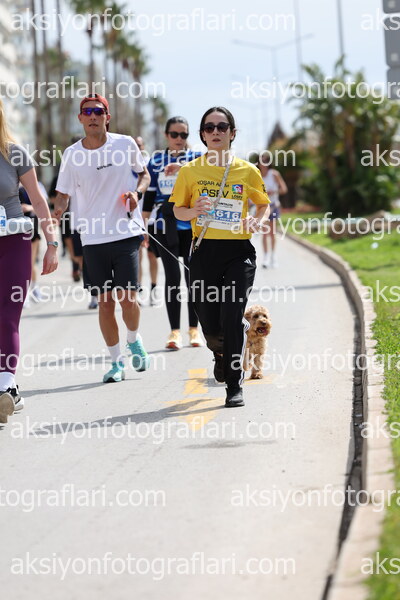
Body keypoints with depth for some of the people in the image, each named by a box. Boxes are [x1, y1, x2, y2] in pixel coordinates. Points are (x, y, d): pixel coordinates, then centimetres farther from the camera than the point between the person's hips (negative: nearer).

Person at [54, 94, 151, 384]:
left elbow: (144, 174, 13)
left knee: (127, 297, -7)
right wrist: (57, 211, -15)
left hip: (126, 232, -1)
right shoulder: (72, 154, 1)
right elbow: (63, 194, 5)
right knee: (105, 301, 4)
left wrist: (137, 192, -7)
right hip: (93, 237, 1)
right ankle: (116, 362, 17)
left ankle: (134, 341, 24)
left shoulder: (125, 144, -1)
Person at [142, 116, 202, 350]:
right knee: (172, 276, -3)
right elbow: (149, 195, 12)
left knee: (193, 276, 2)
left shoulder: (196, 157, 4)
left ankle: (194, 329, 12)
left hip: (192, 225, -1)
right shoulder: (156, 160, 8)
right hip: (166, 226, 1)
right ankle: (175, 331, 0)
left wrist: (182, 167, -33)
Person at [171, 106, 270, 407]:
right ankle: (220, 352, 43)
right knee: (210, 324, 5)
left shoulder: (248, 171, 4)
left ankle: (234, 385, -4)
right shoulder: (191, 171, 4)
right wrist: (195, 211, -11)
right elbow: (178, 210, 11)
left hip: (239, 251, -1)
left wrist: (258, 222, -5)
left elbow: (264, 205, 17)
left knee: (232, 317, -14)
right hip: (204, 250, 1)